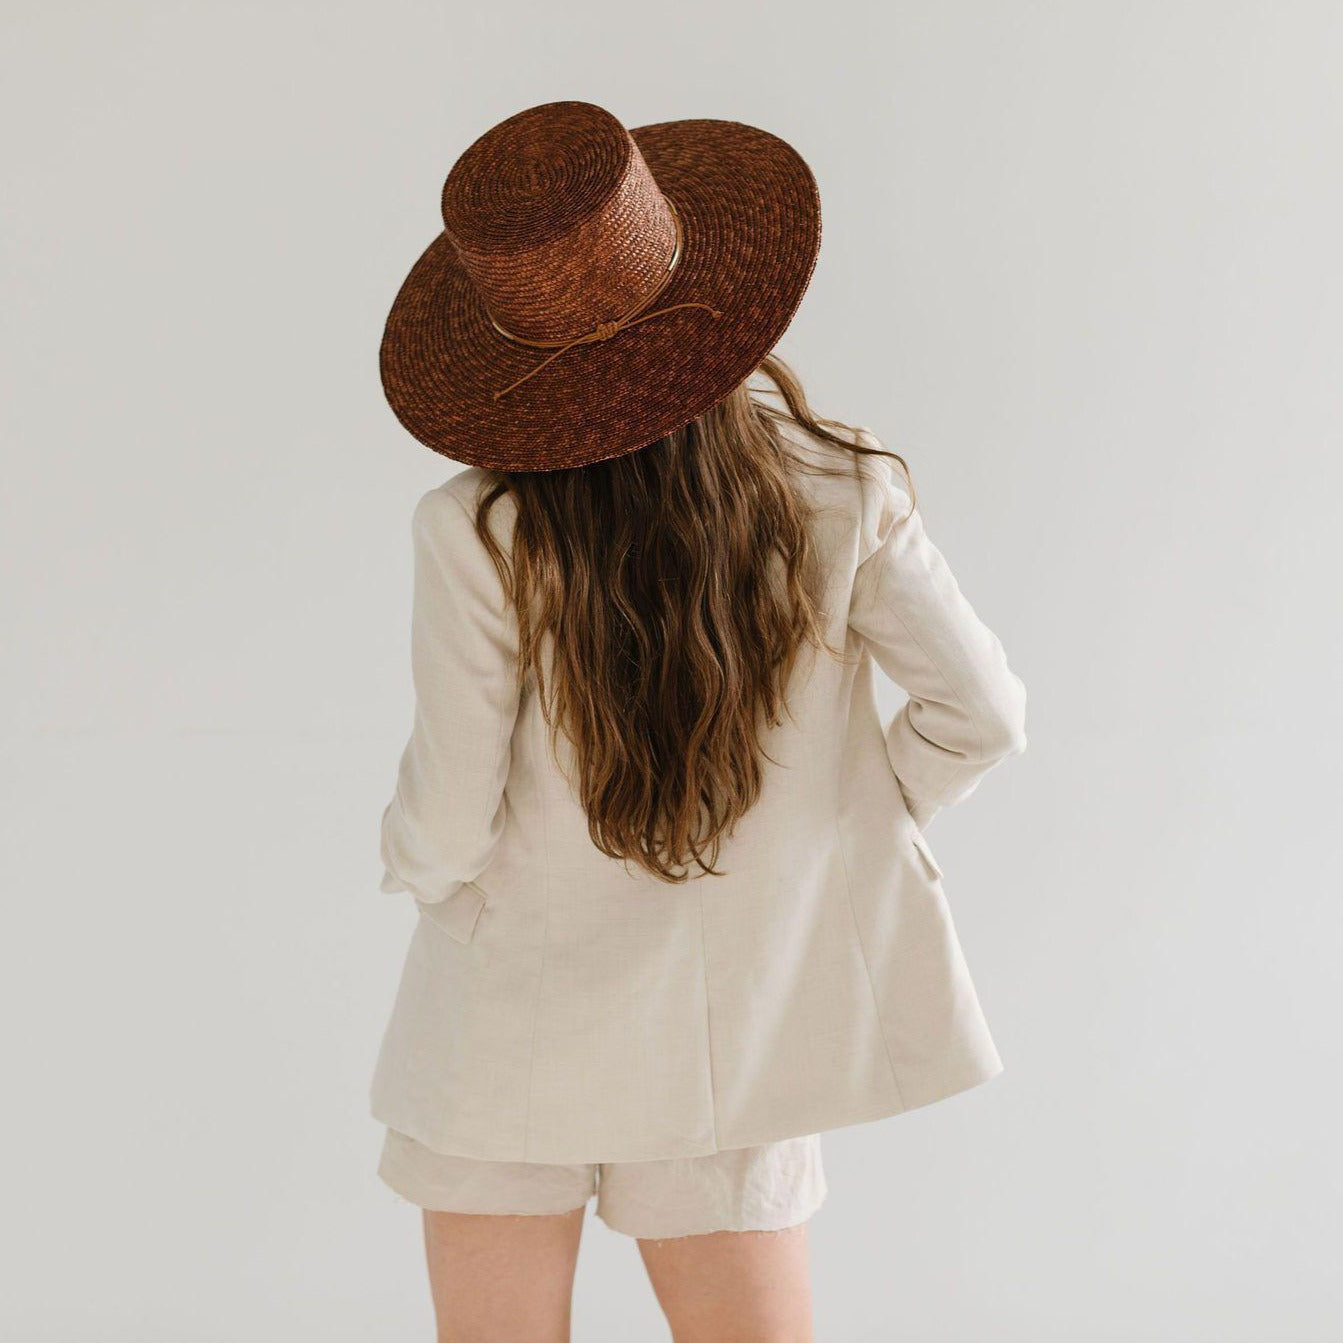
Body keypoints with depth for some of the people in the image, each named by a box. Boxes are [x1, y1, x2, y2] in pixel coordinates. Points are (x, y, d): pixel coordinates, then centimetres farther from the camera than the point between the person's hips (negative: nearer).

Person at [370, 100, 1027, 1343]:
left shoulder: (476, 535, -20)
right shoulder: (839, 487, -12)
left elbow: (445, 831, -15)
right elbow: (982, 712, -6)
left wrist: (411, 860, 9)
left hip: (511, 1034, -2)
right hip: (728, 1040, 2)